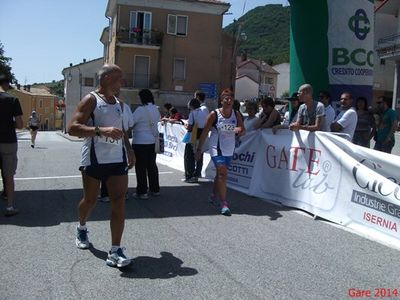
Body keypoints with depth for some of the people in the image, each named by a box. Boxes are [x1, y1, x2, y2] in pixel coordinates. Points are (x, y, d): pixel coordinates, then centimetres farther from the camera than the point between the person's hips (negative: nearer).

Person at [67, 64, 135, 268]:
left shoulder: (119, 103, 15)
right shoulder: (91, 100, -7)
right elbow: (72, 128, -17)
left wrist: (129, 149, 17)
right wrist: (101, 130, -27)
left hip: (117, 160, 5)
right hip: (94, 159, -5)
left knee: (119, 202, -6)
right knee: (90, 200, 12)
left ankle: (115, 251, -4)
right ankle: (81, 228, 45)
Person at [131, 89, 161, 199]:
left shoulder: (140, 110, -15)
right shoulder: (156, 109, 7)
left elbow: (130, 124, -15)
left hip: (140, 142, -7)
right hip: (153, 141, 7)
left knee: (140, 167, 0)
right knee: (152, 165, 15)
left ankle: (142, 192, 4)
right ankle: (155, 189, 22)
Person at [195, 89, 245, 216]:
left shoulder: (236, 114, 2)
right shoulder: (214, 114, -9)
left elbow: (243, 131, 0)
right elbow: (205, 132, -5)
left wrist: (239, 130, -25)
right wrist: (199, 149, -5)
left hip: (229, 150, 5)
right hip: (217, 149, -5)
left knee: (220, 174, 18)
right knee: (222, 174, -15)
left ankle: (214, 195, 39)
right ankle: (223, 203, -13)